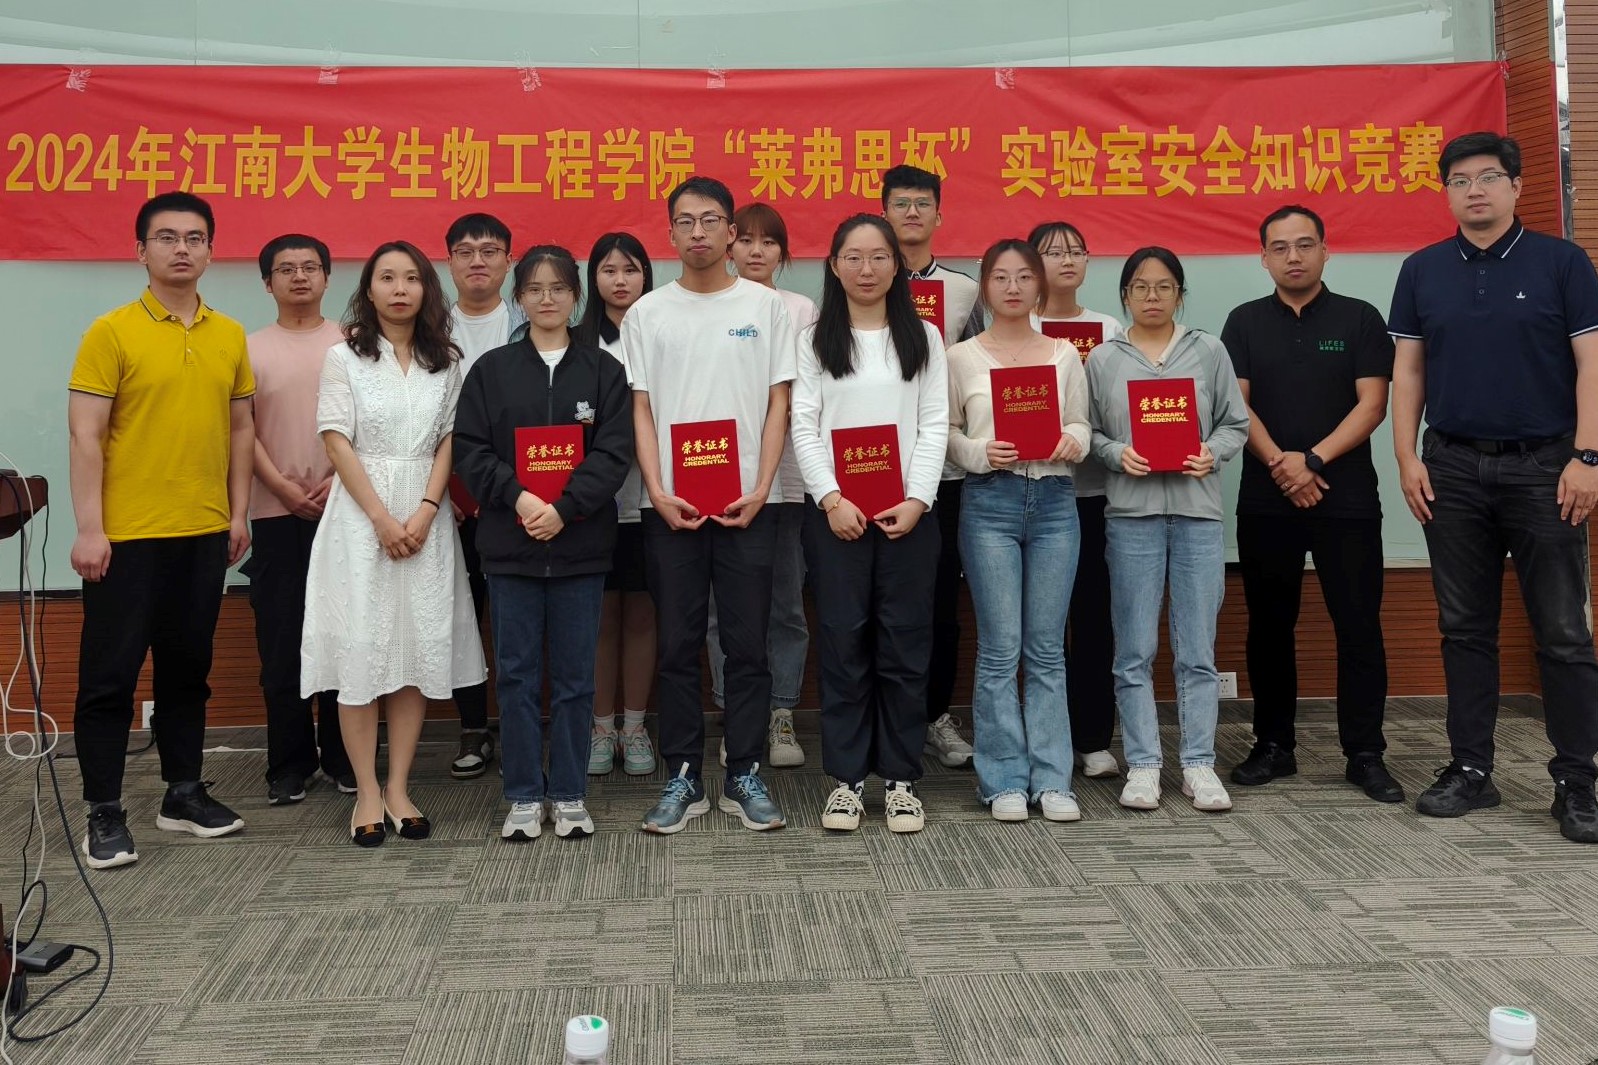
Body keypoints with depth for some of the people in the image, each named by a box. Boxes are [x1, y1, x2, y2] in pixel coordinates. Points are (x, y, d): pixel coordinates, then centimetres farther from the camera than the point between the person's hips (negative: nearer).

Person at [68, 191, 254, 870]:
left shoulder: (229, 335, 8)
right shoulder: (111, 332, -6)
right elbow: (86, 435, -8)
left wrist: (238, 512, 9)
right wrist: (89, 528, -13)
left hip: (204, 533, 5)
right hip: (126, 535, -4)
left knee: (189, 668, 14)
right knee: (111, 673, 3)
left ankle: (184, 793, 26)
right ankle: (104, 813, 13)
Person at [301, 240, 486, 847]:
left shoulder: (445, 362, 10)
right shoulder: (345, 357, 3)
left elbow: (448, 440, 4)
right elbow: (337, 441, -4)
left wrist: (425, 512, -10)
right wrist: (382, 518, -12)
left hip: (424, 517, 2)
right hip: (361, 514, -2)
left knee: (420, 648, 2)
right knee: (360, 648, -3)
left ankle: (398, 788, 11)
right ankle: (367, 793, 6)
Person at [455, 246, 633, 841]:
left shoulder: (603, 370, 5)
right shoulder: (491, 369, 7)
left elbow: (615, 452, -4)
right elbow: (469, 449, 1)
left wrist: (564, 508, -15)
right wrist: (518, 497, -14)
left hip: (580, 544, 0)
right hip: (509, 544, 1)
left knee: (574, 675, 6)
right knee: (517, 674, 5)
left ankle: (569, 794, 18)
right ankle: (524, 797, 16)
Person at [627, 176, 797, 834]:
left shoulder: (765, 306, 6)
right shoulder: (647, 314, 8)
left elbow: (778, 404, 4)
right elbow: (641, 410, 5)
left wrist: (760, 489, -7)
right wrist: (658, 493, -7)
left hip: (745, 504, -1)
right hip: (671, 506, 1)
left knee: (747, 646, 3)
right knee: (678, 648, 5)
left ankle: (744, 776, 14)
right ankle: (682, 778, 15)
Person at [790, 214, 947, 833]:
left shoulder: (923, 338, 11)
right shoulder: (814, 340, 8)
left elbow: (934, 425, 4)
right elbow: (803, 427, 1)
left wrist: (917, 499, -9)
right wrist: (831, 499, -11)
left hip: (907, 510, 1)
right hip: (835, 511, 0)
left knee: (905, 643, 2)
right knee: (843, 641, 1)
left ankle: (900, 777, 12)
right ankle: (846, 777, 10)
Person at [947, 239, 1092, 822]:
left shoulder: (1064, 354, 10)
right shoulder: (962, 357, 4)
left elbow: (1081, 424, 12)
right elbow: (945, 432, 3)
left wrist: (1074, 440, -10)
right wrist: (980, 452, -15)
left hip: (1054, 499, 2)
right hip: (990, 501, -2)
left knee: (1047, 649, 6)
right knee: (1000, 649, -1)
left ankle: (1051, 779, 14)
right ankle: (1005, 780, 9)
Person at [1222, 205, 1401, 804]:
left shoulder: (1359, 319, 5)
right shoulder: (1245, 322, 9)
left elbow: (1371, 404, -3)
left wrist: (1313, 460, -15)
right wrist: (1280, 464, -14)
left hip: (1347, 499, -1)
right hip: (1265, 501, 2)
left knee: (1359, 627, -1)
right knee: (1269, 627, 7)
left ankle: (1365, 755, 7)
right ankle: (1274, 746, 18)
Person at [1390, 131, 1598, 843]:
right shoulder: (1423, 271, 9)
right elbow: (1408, 369, 9)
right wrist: (1407, 459, 0)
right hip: (1453, 469, 3)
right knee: (1465, 629, 8)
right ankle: (1470, 768, 16)